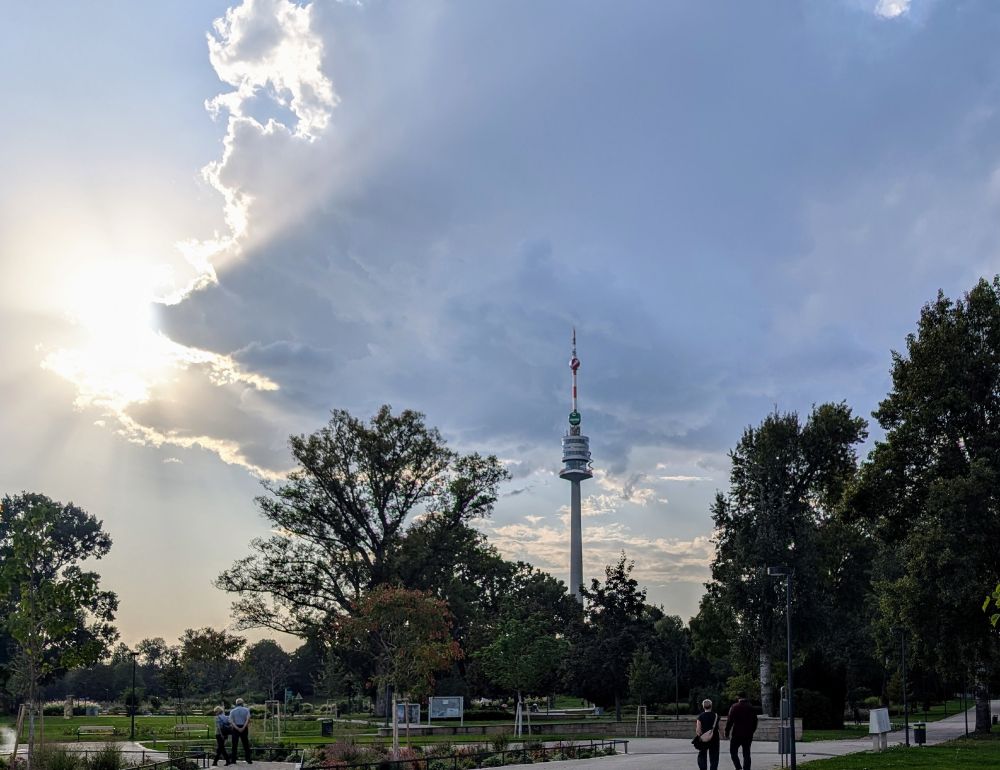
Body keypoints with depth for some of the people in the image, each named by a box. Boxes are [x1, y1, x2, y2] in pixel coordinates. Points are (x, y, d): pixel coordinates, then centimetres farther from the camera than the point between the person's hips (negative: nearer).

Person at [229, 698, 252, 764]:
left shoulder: (232, 711, 6)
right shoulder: (246, 710, 4)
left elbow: (231, 721, -7)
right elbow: (248, 719, -11)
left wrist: (237, 728, -13)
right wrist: (243, 728, -16)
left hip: (235, 728, 0)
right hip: (244, 728, 0)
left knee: (234, 745, 5)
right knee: (246, 744, 5)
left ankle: (233, 760, 1)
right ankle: (248, 759, 2)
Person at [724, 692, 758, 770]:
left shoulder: (735, 707, -7)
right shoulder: (752, 708, 6)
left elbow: (729, 720, -9)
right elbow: (755, 722, 12)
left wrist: (727, 732, -2)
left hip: (737, 734, -4)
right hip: (748, 735, 4)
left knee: (733, 751, 6)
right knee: (746, 753, 11)